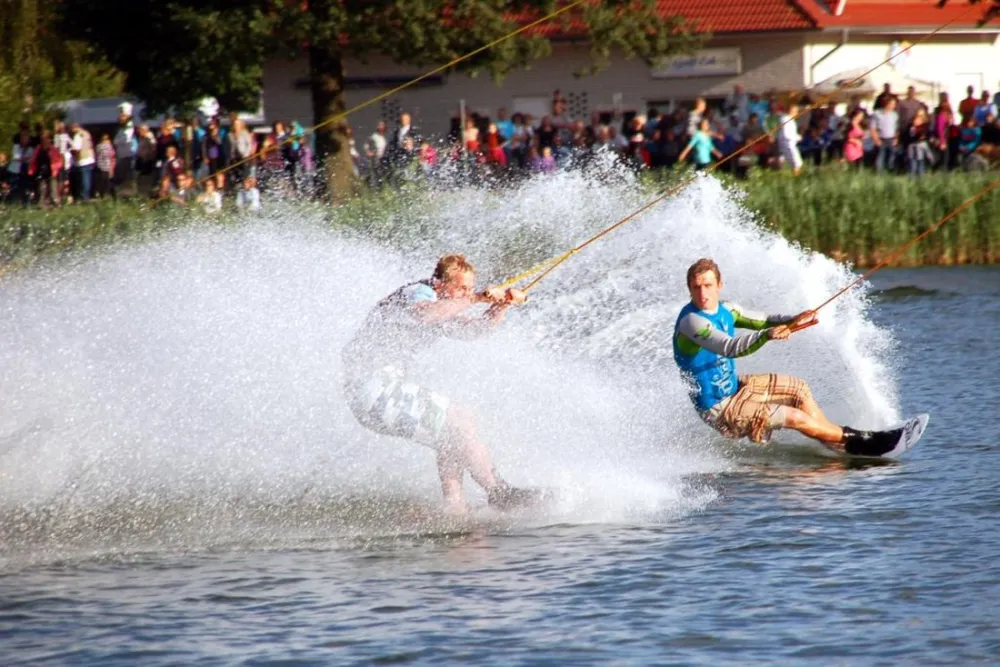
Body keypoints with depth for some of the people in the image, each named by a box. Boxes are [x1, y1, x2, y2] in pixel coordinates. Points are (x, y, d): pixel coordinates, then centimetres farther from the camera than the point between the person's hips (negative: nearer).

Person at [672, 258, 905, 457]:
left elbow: (762, 321, 6)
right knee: (795, 417, -11)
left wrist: (792, 320, -15)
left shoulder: (724, 310, 1)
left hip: (734, 387, 10)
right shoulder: (691, 321, -27)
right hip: (719, 410, -10)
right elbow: (729, 347, -39)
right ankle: (851, 440, 8)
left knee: (798, 388, 14)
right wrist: (766, 335, -54)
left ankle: (837, 440, 25)